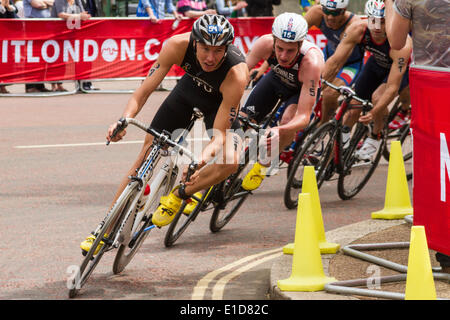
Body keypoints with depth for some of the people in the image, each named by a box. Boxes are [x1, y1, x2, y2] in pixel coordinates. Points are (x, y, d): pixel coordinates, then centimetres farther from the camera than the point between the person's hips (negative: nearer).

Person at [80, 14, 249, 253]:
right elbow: (145, 89, -26)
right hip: (189, 88, 2)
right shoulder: (177, 45, -35)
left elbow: (220, 134, -37)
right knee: (148, 150, -6)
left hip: (221, 101, -2)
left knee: (230, 161, -28)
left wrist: (204, 156, -58)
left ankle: (178, 196, -3)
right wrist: (125, 119, -44)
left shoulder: (237, 74, -41)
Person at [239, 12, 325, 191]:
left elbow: (304, 117, -44)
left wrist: (279, 131, -63)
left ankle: (263, 165, -5)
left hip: (302, 88, -3)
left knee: (289, 121, -31)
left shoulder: (312, 62, -43)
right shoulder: (265, 43, -36)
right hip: (276, 78, 3)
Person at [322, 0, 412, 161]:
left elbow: (392, 87, -39)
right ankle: (341, 138, 25)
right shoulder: (357, 30, -32)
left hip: (404, 67, -4)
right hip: (377, 62, 4)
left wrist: (373, 113, -45)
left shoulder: (401, 44, -41)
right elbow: (335, 61, -25)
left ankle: (375, 137, 0)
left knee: (378, 97, -26)